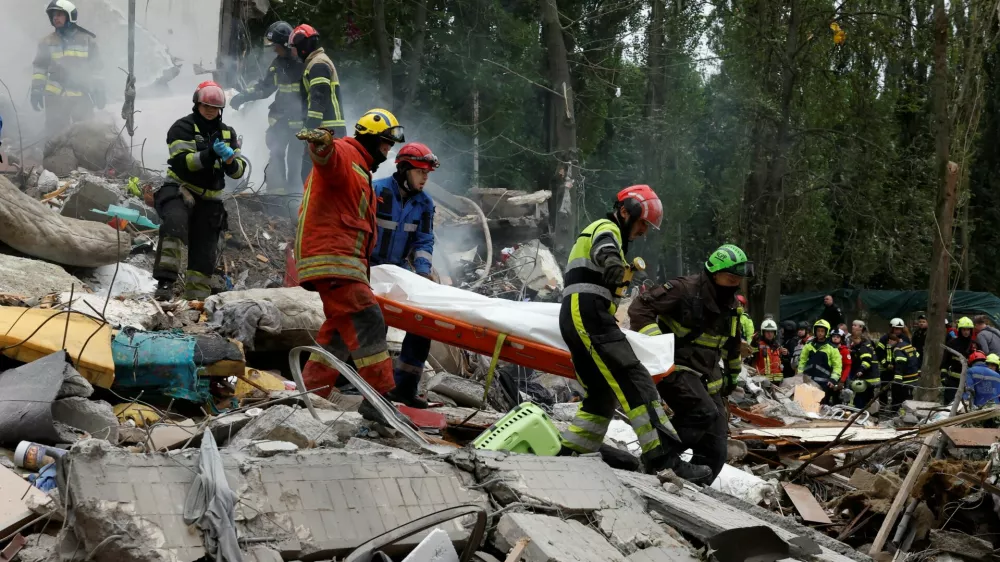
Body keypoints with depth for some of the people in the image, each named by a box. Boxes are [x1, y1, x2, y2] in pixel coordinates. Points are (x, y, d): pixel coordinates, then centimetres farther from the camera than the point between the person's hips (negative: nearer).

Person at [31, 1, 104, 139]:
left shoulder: (87, 40, 6)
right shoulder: (48, 42, 8)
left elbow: (95, 67, 8)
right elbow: (40, 67, 8)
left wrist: (99, 91, 2)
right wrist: (36, 89, -2)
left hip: (82, 96, 0)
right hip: (56, 96, 1)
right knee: (55, 134, 0)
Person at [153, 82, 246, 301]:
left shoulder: (228, 133, 13)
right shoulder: (183, 127, -3)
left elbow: (238, 170, 6)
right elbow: (182, 162, -16)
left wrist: (230, 159, -16)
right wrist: (210, 154, -29)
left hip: (210, 199, 6)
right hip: (179, 190, -5)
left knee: (205, 253, 5)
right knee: (175, 223, -35)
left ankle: (197, 297, 16)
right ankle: (165, 281, -42)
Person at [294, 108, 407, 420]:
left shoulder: (360, 169, 27)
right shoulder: (344, 155, -6)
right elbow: (329, 159, -33)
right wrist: (321, 144, -55)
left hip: (344, 262, 11)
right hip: (331, 257, -11)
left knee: (340, 330, 16)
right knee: (366, 320, -17)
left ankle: (309, 392, 24)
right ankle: (379, 396, -18)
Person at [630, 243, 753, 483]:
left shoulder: (730, 305, 10)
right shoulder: (684, 289, -14)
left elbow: (732, 345, 28)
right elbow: (639, 308, -18)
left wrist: (732, 375, 33)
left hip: (707, 378, 7)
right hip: (676, 368, -7)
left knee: (714, 452, -2)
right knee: (705, 414, -31)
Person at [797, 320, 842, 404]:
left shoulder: (832, 348, 1)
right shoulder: (809, 345, 12)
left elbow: (837, 365, -2)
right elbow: (802, 361, 17)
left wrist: (833, 379, -13)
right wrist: (799, 375, 8)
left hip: (824, 383, -3)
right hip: (807, 381, 4)